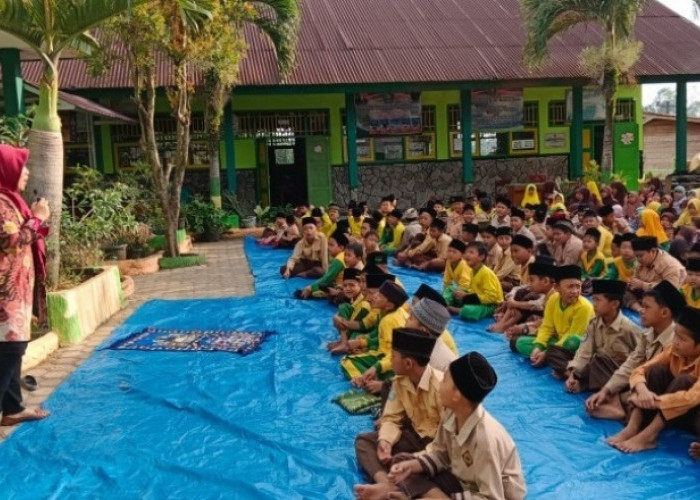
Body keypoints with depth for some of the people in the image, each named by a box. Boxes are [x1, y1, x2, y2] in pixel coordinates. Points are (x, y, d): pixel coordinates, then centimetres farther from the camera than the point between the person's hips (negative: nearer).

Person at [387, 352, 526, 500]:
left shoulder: (486, 437, -33)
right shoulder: (452, 413, -13)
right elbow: (441, 453, 4)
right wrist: (412, 465, -12)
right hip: (465, 480, 7)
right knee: (408, 478, -7)